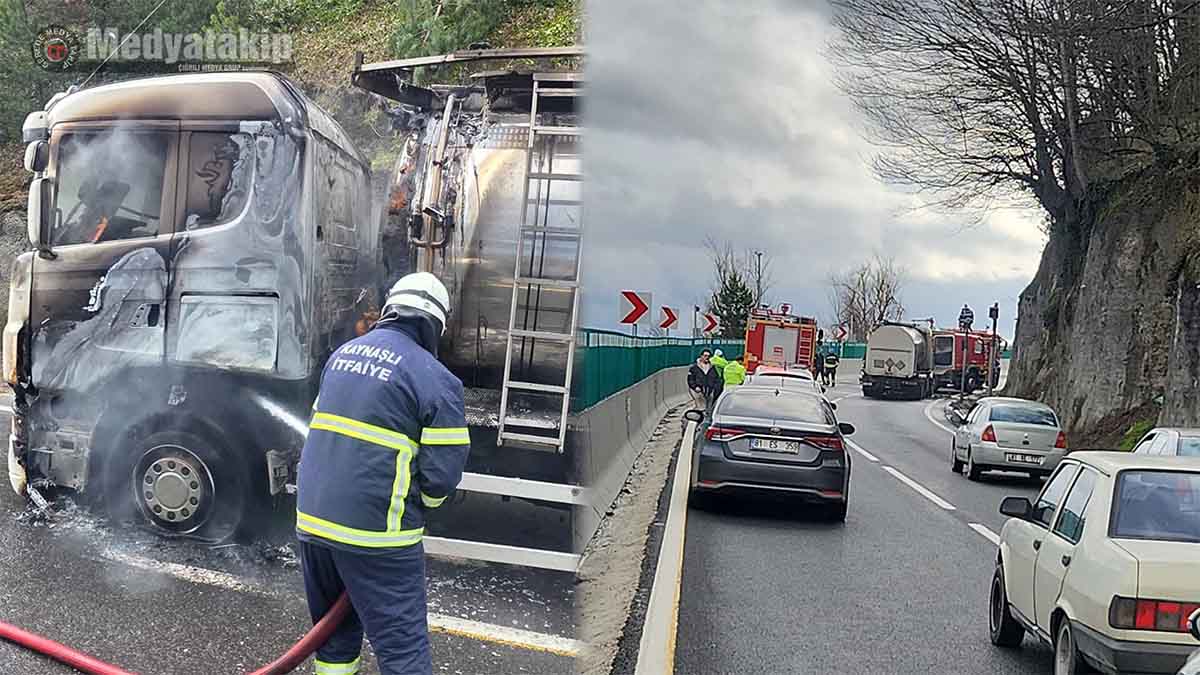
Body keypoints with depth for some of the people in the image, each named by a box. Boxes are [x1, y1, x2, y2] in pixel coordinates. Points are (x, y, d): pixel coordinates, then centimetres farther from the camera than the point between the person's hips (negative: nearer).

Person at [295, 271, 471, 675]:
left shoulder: (344, 353, 10)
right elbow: (443, 473, -11)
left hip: (312, 516, 7)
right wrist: (416, 504, 9)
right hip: (375, 530, -7)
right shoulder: (435, 379, -11)